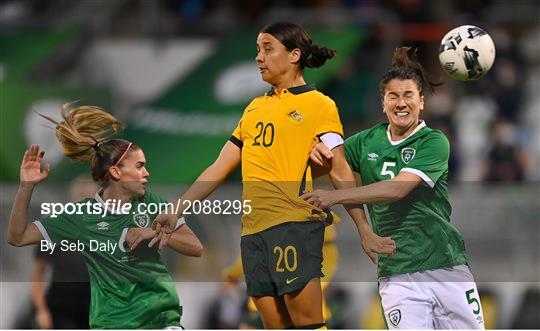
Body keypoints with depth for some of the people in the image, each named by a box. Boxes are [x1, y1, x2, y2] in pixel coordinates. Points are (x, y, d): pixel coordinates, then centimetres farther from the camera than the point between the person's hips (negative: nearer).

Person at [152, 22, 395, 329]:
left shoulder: (318, 104, 2)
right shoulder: (255, 108, 21)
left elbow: (340, 172, -4)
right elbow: (219, 169, 22)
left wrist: (364, 230, -11)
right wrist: (176, 211, 16)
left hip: (295, 223, -6)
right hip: (253, 228, 6)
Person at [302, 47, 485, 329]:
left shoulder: (434, 142, -4)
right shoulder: (368, 141, 10)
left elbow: (398, 189, -18)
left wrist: (335, 197, -26)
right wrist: (319, 152, -6)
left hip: (447, 266, -2)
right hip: (397, 276, 2)